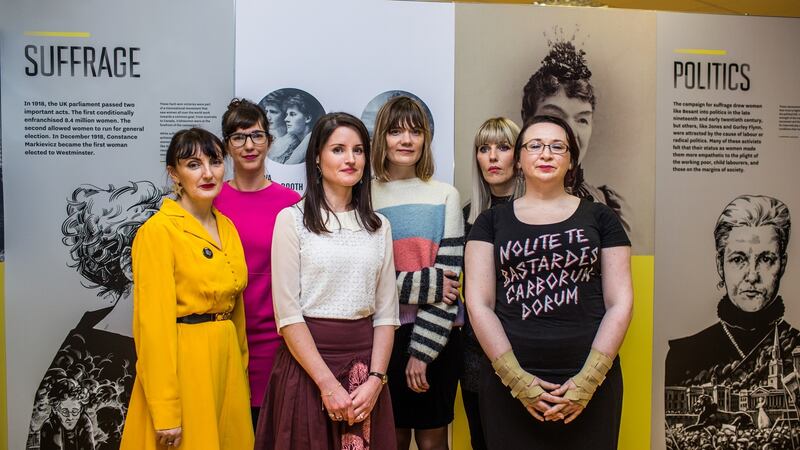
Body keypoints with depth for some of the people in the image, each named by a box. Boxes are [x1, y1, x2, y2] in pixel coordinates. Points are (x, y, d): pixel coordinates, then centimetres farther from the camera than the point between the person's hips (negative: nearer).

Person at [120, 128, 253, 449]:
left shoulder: (227, 227, 9)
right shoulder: (158, 230, -13)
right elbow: (154, 323, -17)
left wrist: (241, 367, 16)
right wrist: (165, 412, -18)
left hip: (226, 358, 7)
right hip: (181, 362, -7)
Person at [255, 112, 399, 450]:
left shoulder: (378, 226, 8)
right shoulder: (292, 219, -4)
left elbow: (386, 312, 6)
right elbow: (288, 313, -9)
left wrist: (375, 379, -7)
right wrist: (328, 383, -14)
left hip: (364, 362, 4)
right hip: (307, 361, -3)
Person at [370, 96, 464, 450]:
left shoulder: (445, 196, 0)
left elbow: (449, 277, -5)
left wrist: (421, 350, -10)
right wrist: (425, 284, -14)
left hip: (436, 336, 0)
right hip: (384, 334, 0)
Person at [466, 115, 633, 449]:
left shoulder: (599, 217, 8)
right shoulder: (492, 221, 7)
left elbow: (620, 302, 3)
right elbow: (479, 304, 0)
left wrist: (590, 377, -8)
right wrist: (514, 377, -9)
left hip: (590, 382, 1)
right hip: (508, 383, 0)